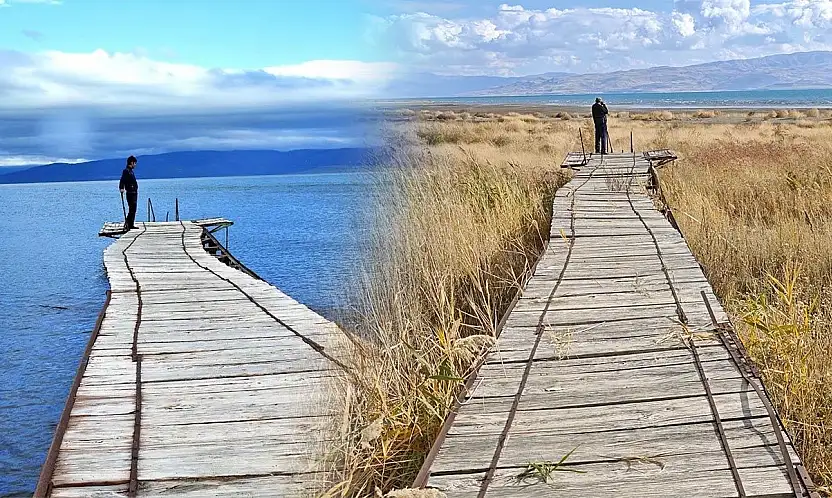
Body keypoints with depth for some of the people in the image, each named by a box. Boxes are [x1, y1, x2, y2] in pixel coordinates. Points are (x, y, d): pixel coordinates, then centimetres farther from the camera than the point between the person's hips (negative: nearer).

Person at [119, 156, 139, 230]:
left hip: (134, 193, 10)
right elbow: (122, 181, -23)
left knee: (133, 210, 12)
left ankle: (131, 225, 16)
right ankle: (127, 224, -15)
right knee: (132, 210, -13)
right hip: (131, 193, -10)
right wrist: (121, 188, -35)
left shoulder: (131, 171, 17)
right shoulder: (126, 171, -12)